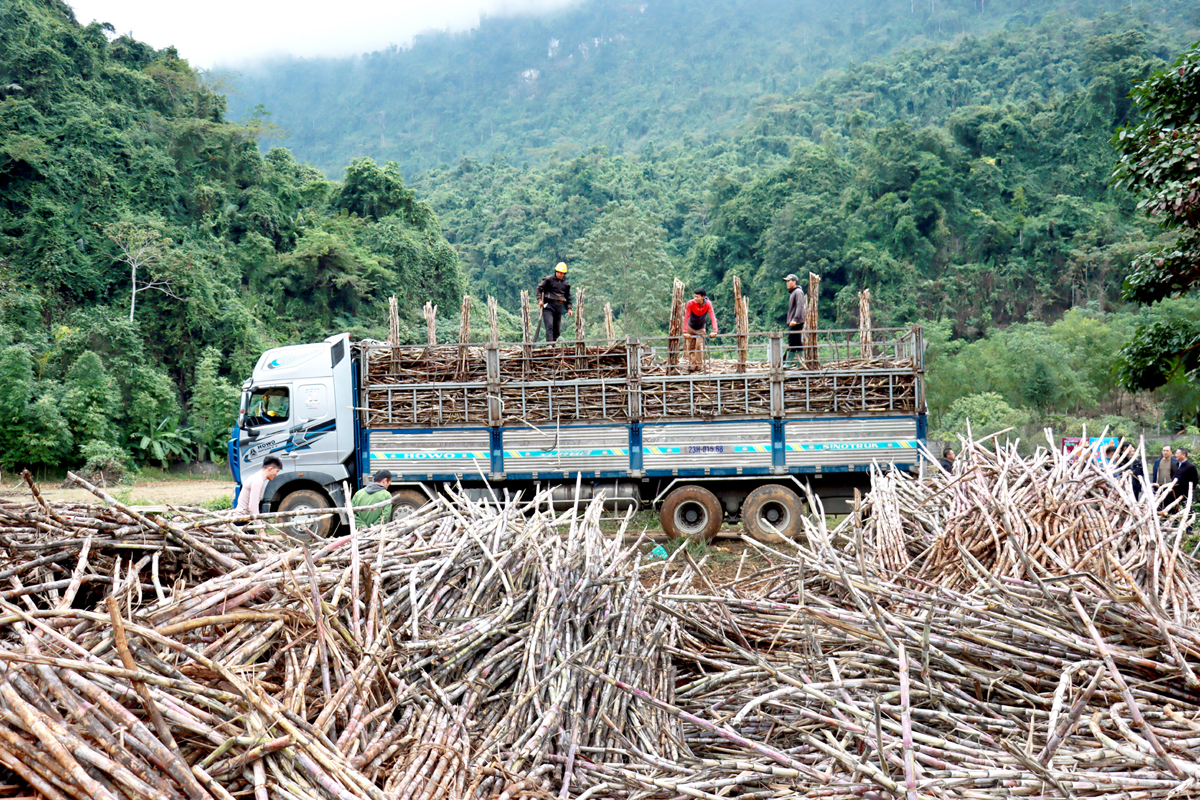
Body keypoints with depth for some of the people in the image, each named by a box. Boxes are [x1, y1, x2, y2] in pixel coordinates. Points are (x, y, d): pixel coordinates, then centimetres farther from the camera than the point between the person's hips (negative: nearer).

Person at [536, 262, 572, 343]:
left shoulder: (566, 284, 16)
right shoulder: (548, 279, 2)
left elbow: (568, 297, 23)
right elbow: (539, 288, 3)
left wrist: (569, 308, 14)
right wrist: (540, 299, -8)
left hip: (559, 307, 5)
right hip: (548, 306, -5)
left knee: (557, 328, 5)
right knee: (549, 326, -16)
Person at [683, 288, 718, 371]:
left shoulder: (708, 304, -23)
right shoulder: (690, 303, -25)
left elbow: (712, 317, -27)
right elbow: (686, 317, -27)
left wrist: (714, 331, -39)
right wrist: (685, 332, -33)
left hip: (701, 329, -1)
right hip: (690, 328, 1)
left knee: (699, 346, -13)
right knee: (690, 347, 2)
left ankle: (698, 365, -3)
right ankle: (693, 364, 13)